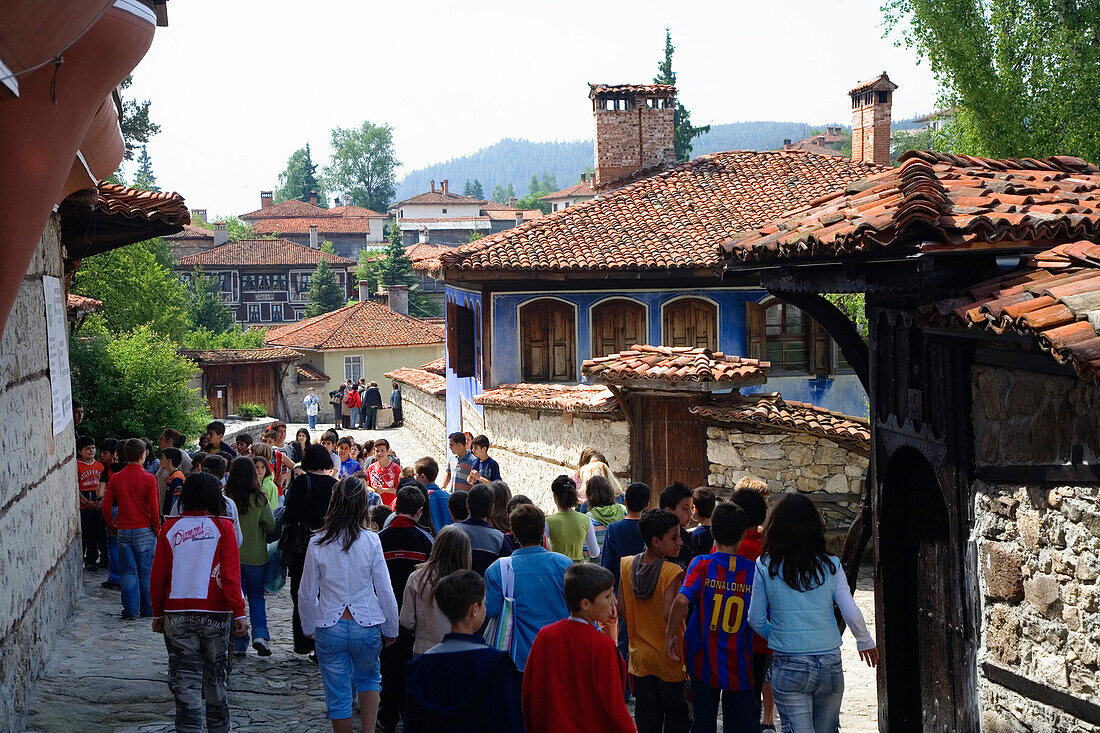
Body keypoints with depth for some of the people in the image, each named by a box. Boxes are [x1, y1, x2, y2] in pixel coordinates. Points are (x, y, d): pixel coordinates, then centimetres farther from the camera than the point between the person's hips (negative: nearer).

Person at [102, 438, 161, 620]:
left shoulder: (115, 479, 0)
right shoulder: (149, 479, -9)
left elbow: (106, 506, 1)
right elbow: (154, 507, -10)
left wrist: (112, 527, 13)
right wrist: (157, 528, 4)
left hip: (123, 531, 2)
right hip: (145, 530, -2)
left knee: (128, 572, 6)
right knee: (146, 571, 6)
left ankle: (130, 610, 4)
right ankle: (148, 608, 11)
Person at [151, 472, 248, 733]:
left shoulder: (170, 527, 1)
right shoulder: (222, 527, -5)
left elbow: (158, 576, 3)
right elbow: (231, 575, -11)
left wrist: (158, 613, 12)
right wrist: (239, 613, -9)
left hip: (177, 614, 1)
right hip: (215, 613, -1)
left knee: (185, 681, 4)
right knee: (215, 676, 14)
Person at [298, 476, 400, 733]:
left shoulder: (318, 543, -6)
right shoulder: (370, 541, -9)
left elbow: (306, 594, 2)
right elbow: (384, 590, -5)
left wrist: (309, 628, 17)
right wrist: (390, 630, 8)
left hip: (329, 628, 0)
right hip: (366, 626, 0)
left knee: (337, 695, 10)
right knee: (368, 678, 23)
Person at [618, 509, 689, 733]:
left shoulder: (627, 565, -3)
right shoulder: (671, 572, -20)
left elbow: (622, 609, 2)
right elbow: (668, 613, -28)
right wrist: (680, 640, -13)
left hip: (640, 656, 5)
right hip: (669, 659, -5)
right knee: (676, 715, 10)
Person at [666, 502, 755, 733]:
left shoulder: (702, 564, -9)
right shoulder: (753, 570, -6)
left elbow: (682, 600, -23)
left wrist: (670, 634, -11)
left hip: (704, 660, 0)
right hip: (739, 666, 0)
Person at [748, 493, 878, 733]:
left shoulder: (765, 567, -5)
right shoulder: (830, 565, -2)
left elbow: (756, 620, 0)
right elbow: (852, 614, -3)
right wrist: (865, 642, 17)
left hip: (788, 667, -2)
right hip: (830, 664, 2)